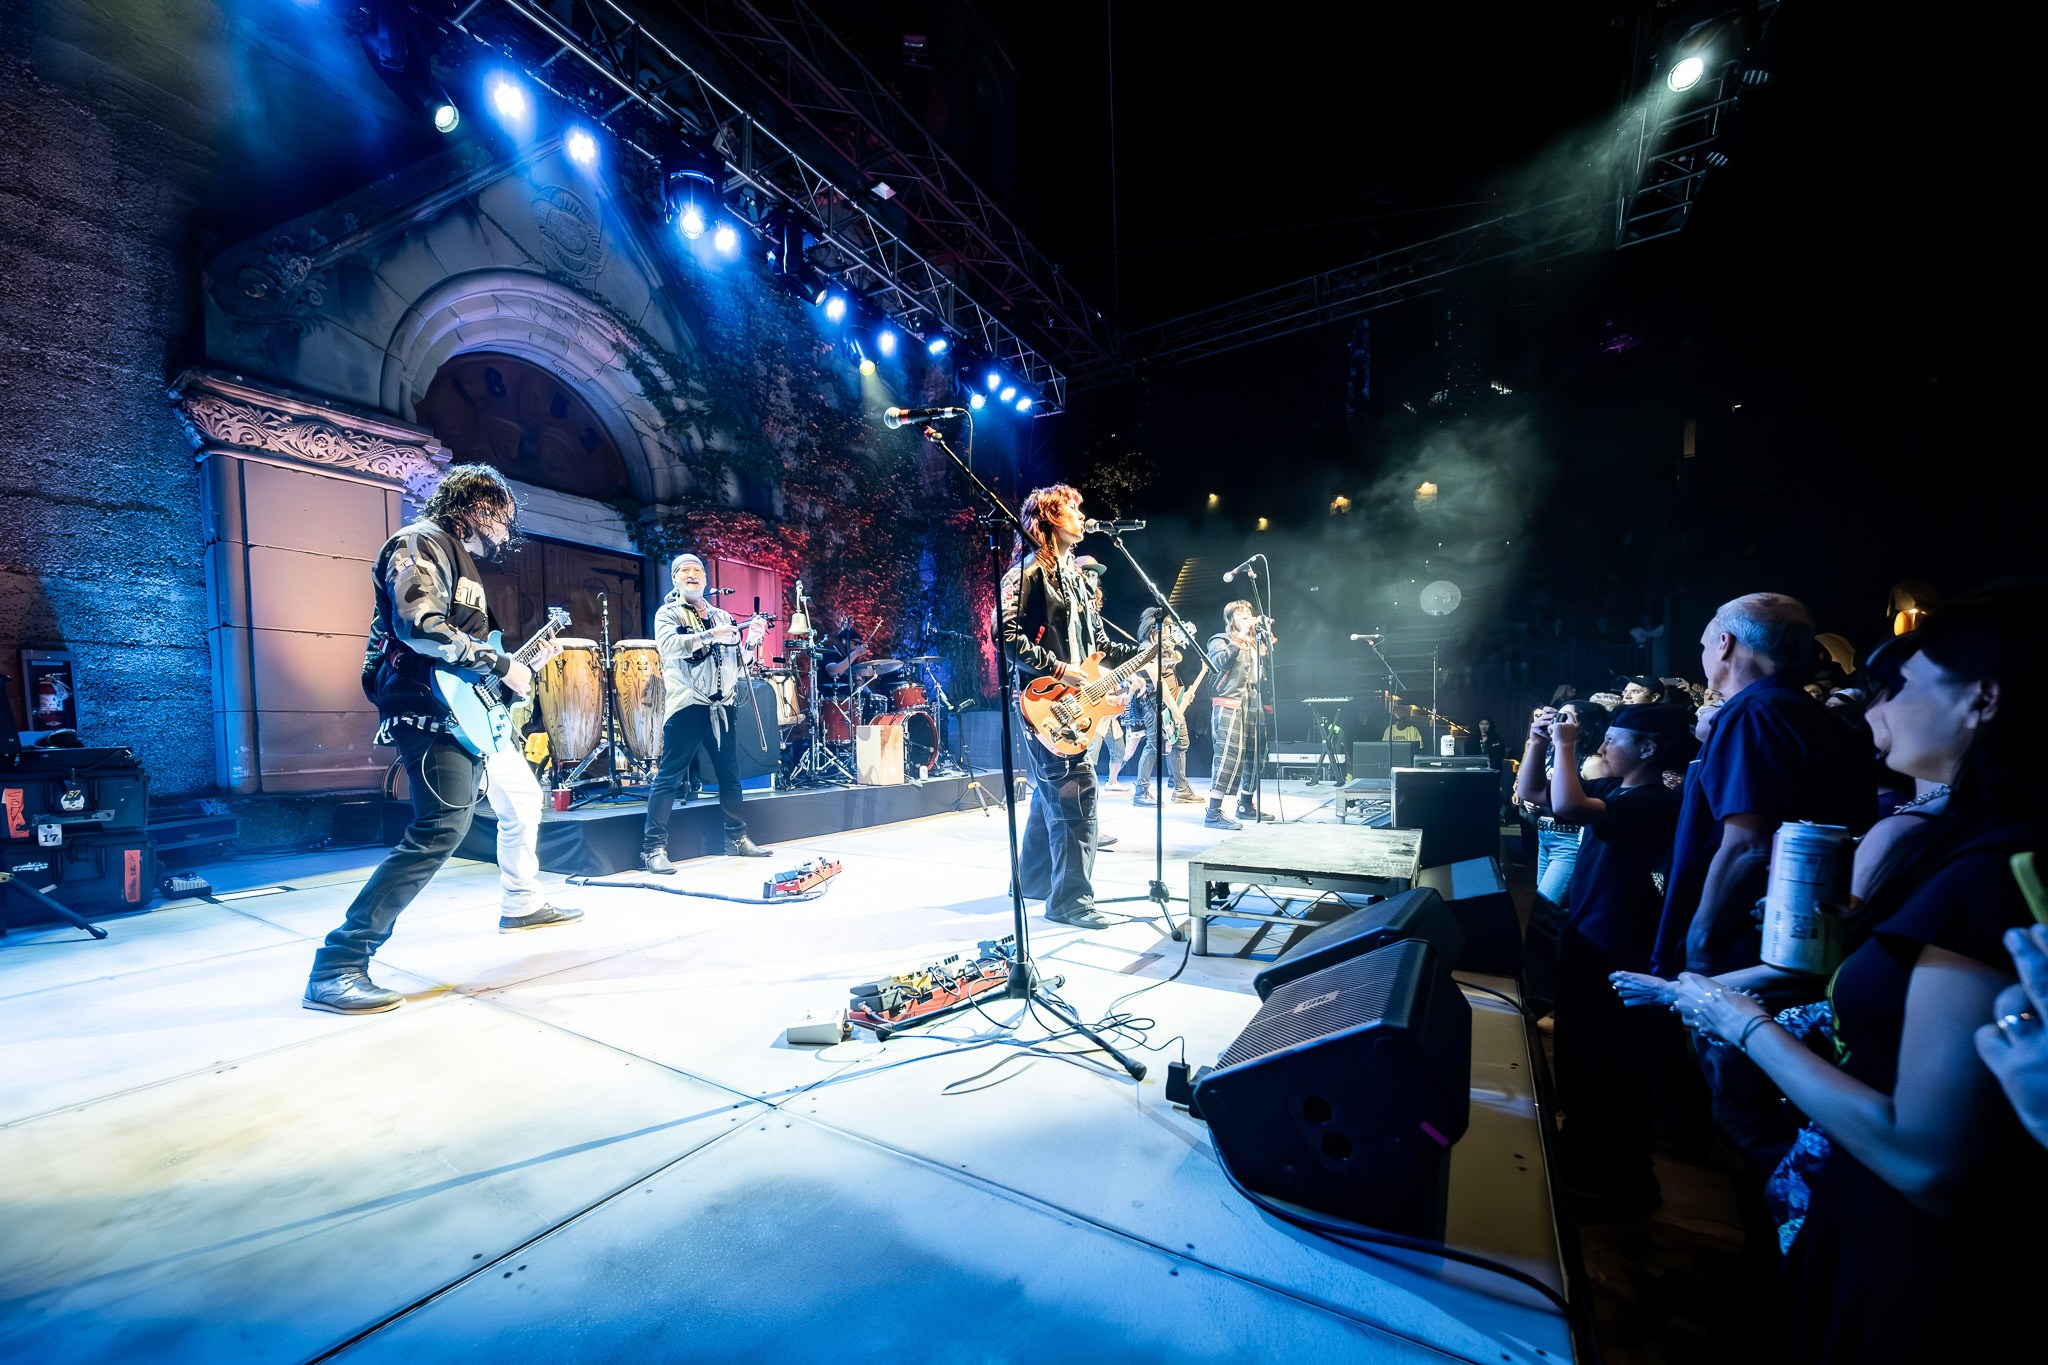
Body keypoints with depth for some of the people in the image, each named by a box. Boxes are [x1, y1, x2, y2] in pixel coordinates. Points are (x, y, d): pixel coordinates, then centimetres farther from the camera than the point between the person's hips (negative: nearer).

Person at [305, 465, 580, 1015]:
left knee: (523, 799, 21)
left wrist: (525, 666, 23)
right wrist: (501, 665, -21)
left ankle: (521, 905, 37)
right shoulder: (423, 542, -9)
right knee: (441, 830, -19)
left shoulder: (460, 560, 22)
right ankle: (337, 968, -12)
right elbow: (419, 626, -25)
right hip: (430, 713, -11)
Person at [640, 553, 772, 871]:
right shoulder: (668, 614, 3)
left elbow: (739, 655, 17)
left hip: (721, 705, 5)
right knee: (669, 777, -5)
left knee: (731, 775, 10)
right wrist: (711, 636, -28)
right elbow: (668, 645, -18)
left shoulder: (722, 616, 17)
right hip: (686, 705, -5)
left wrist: (751, 638, -3)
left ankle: (736, 838, 21)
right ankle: (653, 848, 1)